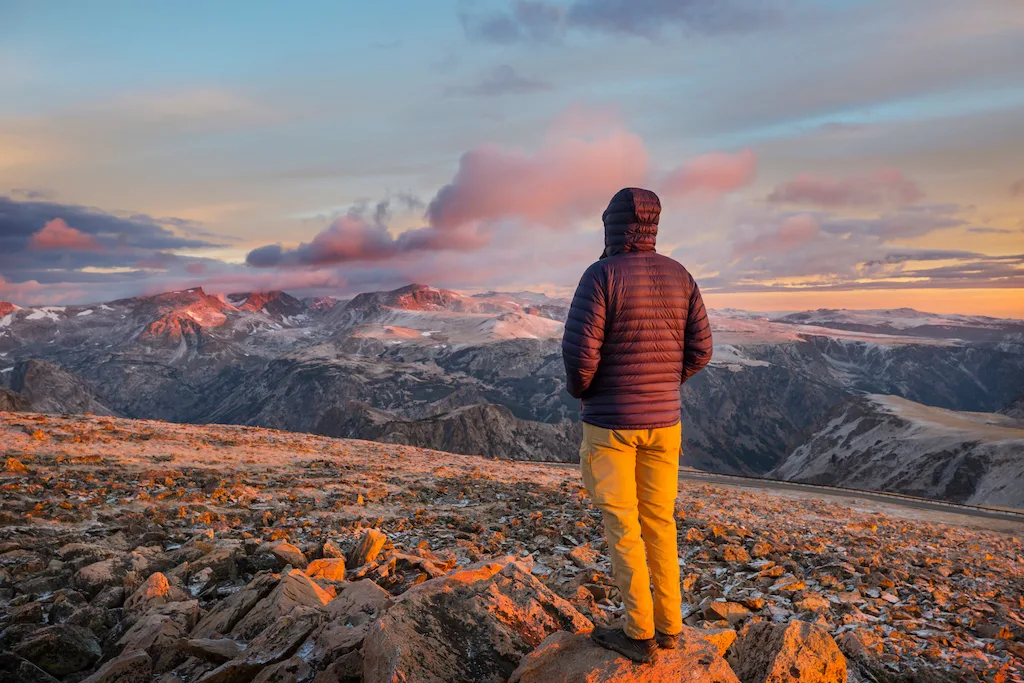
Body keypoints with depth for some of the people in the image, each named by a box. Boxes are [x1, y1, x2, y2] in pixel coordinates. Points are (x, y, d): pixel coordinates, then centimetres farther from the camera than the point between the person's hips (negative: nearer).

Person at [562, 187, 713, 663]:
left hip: (610, 421, -5)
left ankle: (640, 633, 13)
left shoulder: (600, 275, -14)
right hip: (663, 419, 6)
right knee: (659, 520, 15)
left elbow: (580, 349, -21)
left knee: (621, 525, 4)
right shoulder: (679, 276, 2)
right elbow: (699, 348, 2)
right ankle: (668, 624, 25)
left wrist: (579, 389, 0)